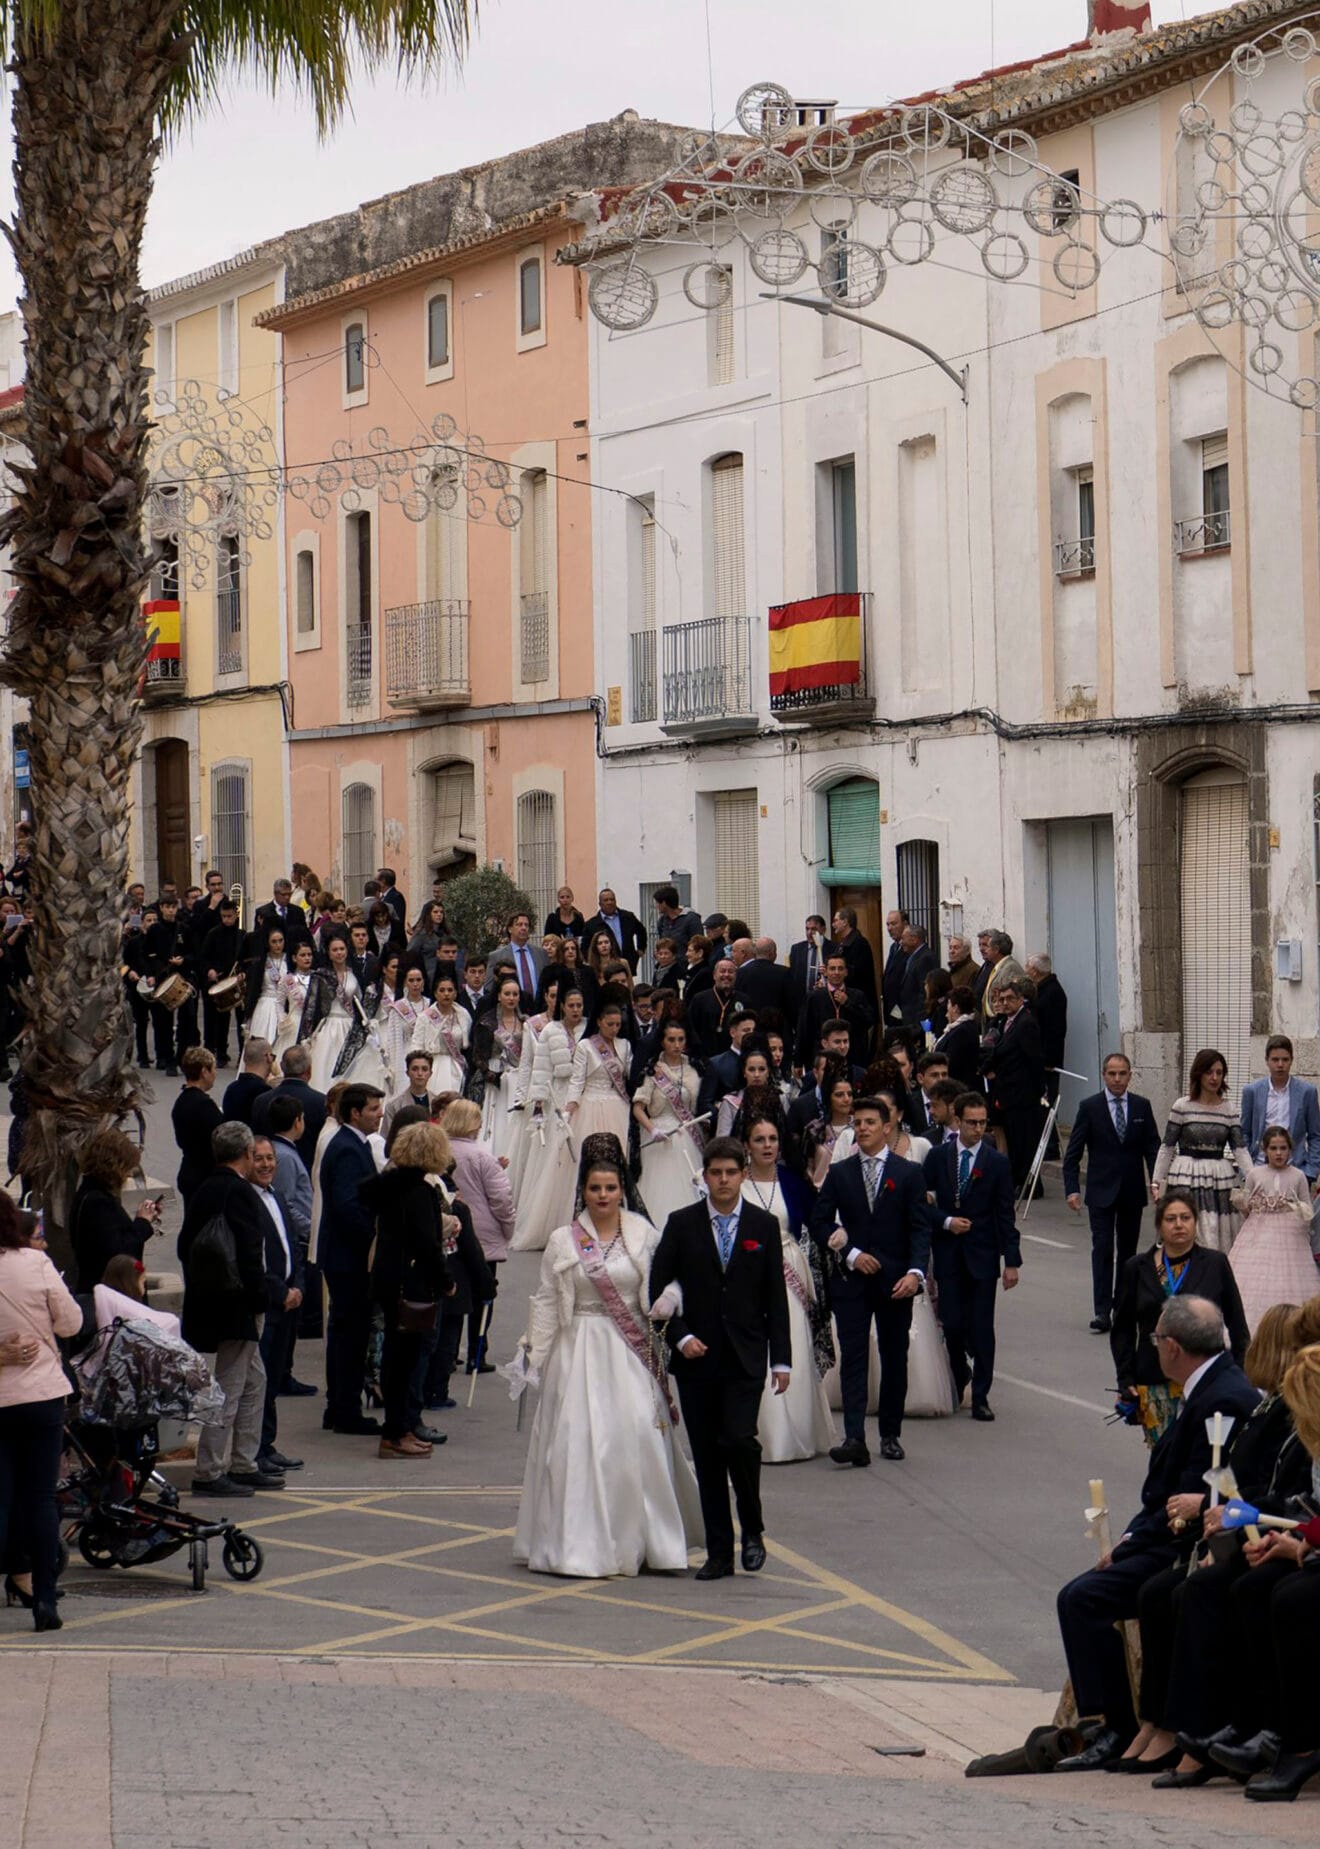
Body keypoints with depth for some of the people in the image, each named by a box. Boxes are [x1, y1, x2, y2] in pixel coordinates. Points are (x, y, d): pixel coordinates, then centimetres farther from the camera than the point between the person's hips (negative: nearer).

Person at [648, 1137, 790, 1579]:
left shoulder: (764, 1225, 5)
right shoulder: (681, 1224, 3)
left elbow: (775, 1297, 5)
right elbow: (657, 1287, 4)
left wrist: (782, 1359, 2)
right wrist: (680, 1336, -9)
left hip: (745, 1359, -1)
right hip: (696, 1358, 1)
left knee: (738, 1439, -17)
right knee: (706, 1456, 3)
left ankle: (752, 1530, 5)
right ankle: (718, 1553, 10)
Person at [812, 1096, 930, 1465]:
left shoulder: (908, 1173, 3)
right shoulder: (839, 1173, 7)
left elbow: (920, 1228, -2)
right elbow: (819, 1222, 5)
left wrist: (915, 1272, -16)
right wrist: (850, 1254, -8)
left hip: (895, 1281, 0)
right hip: (851, 1279, 0)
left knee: (894, 1358, 7)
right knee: (853, 1358, -8)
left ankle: (890, 1435, 18)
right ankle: (854, 1439, -16)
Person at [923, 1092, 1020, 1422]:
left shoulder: (997, 1163, 0)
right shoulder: (938, 1157, 3)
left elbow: (1005, 1215, 0)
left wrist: (1012, 1261, -4)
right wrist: (946, 1221, -11)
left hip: (982, 1255, -1)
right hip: (948, 1254, 1)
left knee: (982, 1327, -2)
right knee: (952, 1324, 2)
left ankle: (980, 1397, 4)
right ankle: (959, 1374, 30)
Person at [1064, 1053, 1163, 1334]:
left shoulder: (1142, 1107, 4)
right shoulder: (1089, 1107, -2)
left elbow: (1152, 1148, 5)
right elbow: (1073, 1153, -3)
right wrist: (1072, 1189, -12)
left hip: (1133, 1192, 3)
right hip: (1101, 1192, -3)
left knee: (1127, 1250, 10)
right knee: (1102, 1249, -10)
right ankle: (1102, 1311, -13)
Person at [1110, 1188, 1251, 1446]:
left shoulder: (1215, 1264, 4)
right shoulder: (1137, 1269, 7)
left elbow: (1237, 1326, 8)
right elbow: (1122, 1330, 11)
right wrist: (1126, 1380, 3)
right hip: (1153, 1384, 1)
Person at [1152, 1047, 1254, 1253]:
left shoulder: (1228, 1110, 5)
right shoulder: (1182, 1107, -2)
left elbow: (1240, 1148, -1)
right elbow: (1167, 1147, 3)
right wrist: (1157, 1182, 0)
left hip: (1220, 1180, 3)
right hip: (1187, 1179, -3)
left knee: (1222, 1243, 3)